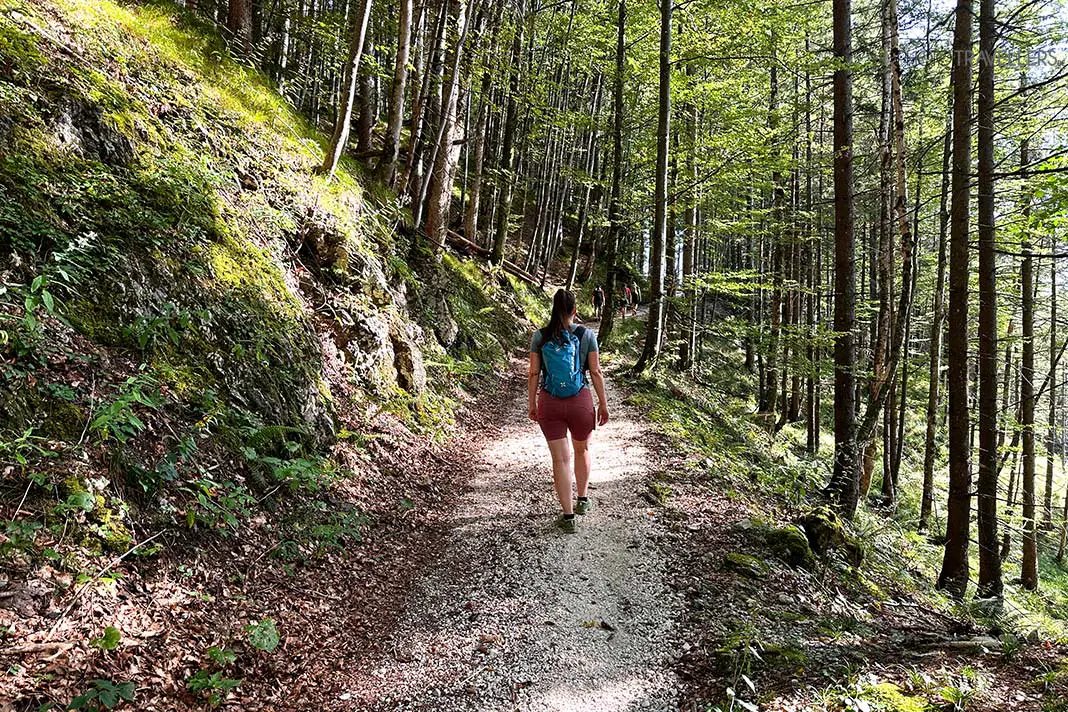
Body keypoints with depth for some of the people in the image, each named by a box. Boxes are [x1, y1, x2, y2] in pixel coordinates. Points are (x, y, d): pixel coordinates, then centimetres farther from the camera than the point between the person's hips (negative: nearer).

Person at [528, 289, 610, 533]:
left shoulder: (539, 336, -2)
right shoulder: (586, 335, -5)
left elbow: (534, 373, -1)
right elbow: (596, 372, -3)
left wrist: (531, 403, 10)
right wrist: (603, 403, 6)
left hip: (549, 403, 0)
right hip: (580, 401, 0)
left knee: (560, 459, 5)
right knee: (582, 451, 24)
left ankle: (568, 516, 8)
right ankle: (582, 499, 38)